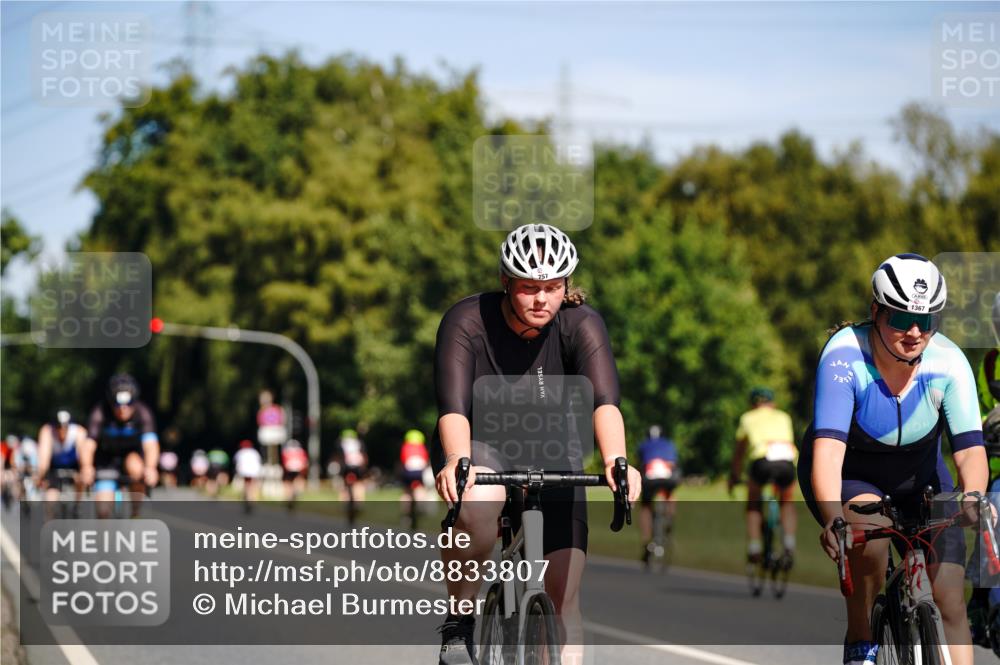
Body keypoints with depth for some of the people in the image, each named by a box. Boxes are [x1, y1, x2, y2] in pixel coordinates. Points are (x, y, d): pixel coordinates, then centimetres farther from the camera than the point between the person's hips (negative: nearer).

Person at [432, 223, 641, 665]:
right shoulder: (467, 322, -21)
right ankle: (459, 625, -16)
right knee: (479, 504, -37)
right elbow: (453, 404, -33)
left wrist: (615, 460, -52)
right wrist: (456, 462, -54)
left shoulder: (580, 325, -18)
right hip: (480, 449, -2)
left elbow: (604, 398, -33)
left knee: (564, 596, -10)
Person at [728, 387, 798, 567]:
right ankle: (789, 547, 10)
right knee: (787, 502, 28)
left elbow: (738, 454, 34)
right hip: (787, 462, 2)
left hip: (762, 460, -2)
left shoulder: (748, 418, 28)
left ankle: (754, 550, 10)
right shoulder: (784, 417, 33)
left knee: (753, 505, 24)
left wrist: (733, 477, 48)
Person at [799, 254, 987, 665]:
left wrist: (972, 496, -51)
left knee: (950, 600, -11)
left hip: (917, 477, 3)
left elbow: (969, 447, -29)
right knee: (870, 530, -35)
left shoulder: (949, 362, -23)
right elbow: (828, 449, -39)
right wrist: (833, 518, -56)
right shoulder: (844, 356, -30)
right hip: (848, 476, -3)